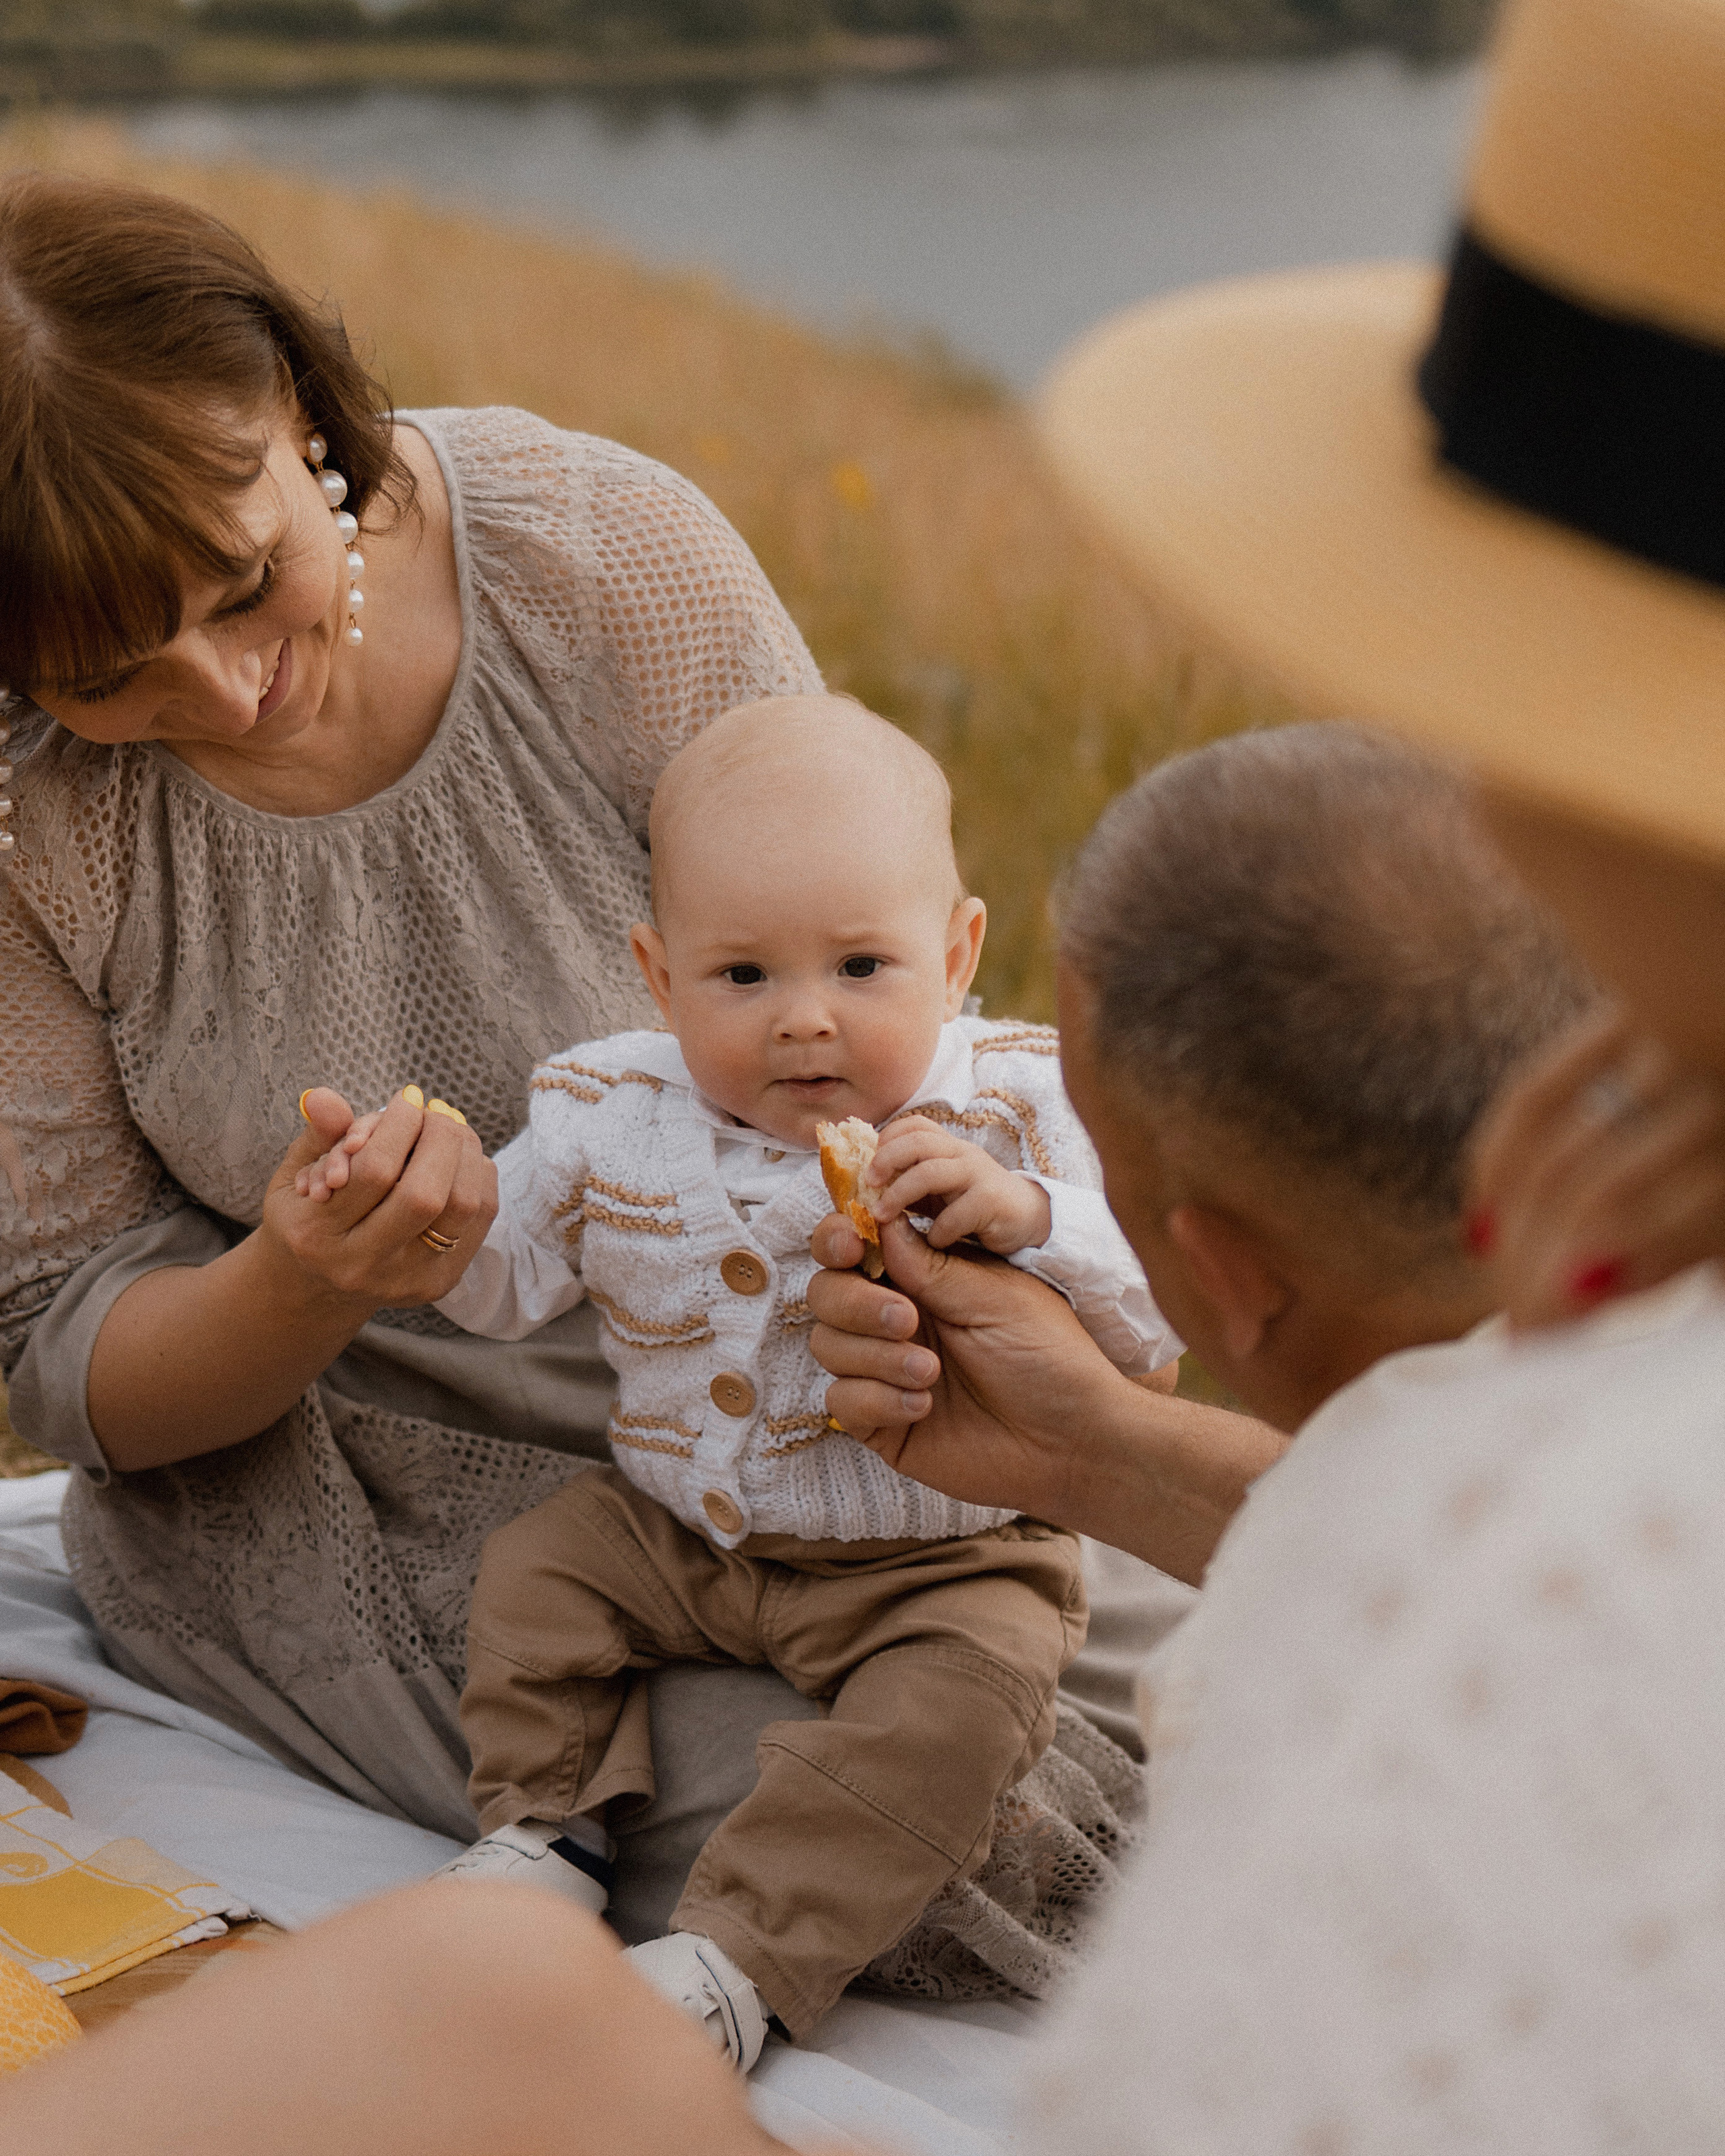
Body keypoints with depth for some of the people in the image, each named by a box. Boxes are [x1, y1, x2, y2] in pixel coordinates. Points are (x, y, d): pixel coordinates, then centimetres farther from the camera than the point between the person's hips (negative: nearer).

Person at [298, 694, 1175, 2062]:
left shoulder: (1013, 1109, -15)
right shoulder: (611, 1119, -6)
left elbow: (1156, 1324, -19)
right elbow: (508, 1276, 9)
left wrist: (1025, 1217, -38)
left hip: (941, 1559, -4)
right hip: (672, 1531, 4)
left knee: (961, 1693, -26)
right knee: (534, 1571, -1)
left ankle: (737, 1956, -22)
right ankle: (551, 1823, 15)